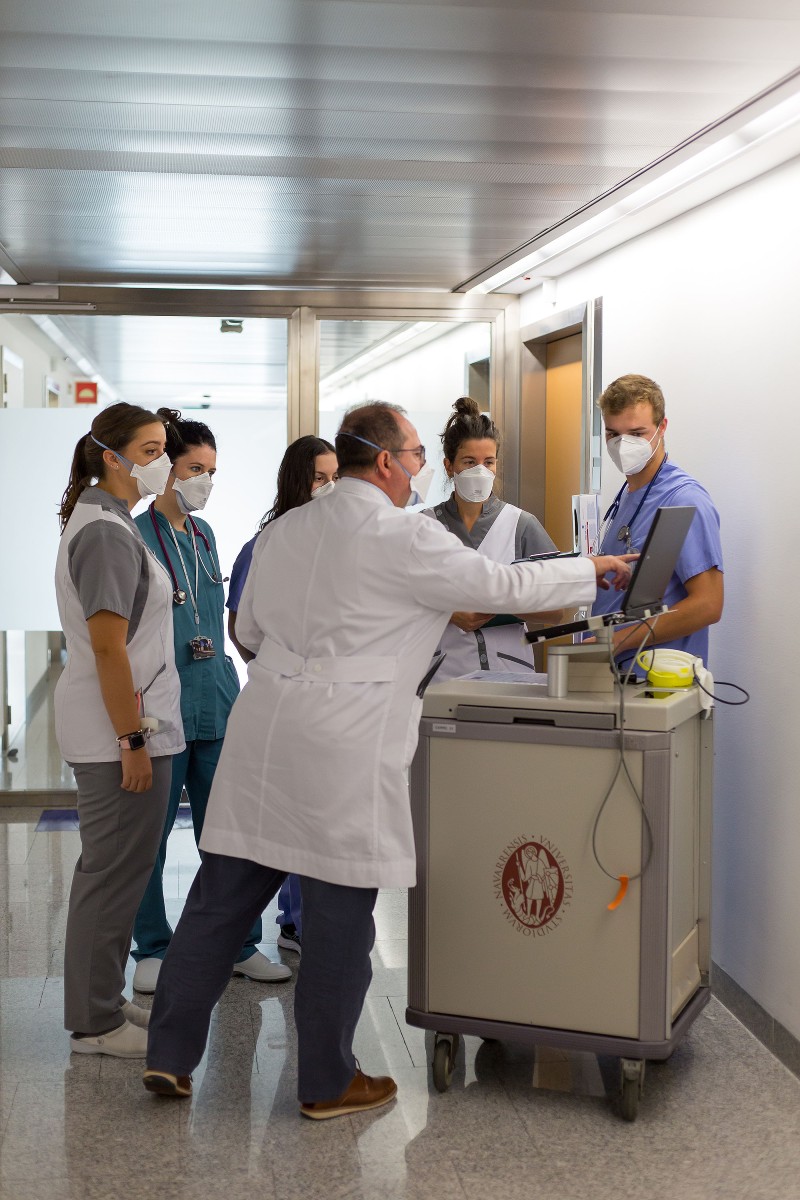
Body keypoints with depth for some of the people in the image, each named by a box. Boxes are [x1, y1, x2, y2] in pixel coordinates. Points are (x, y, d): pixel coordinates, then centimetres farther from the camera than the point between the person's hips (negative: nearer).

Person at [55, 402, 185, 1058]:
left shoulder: (103, 522, 16)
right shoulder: (107, 533, -17)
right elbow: (108, 647, -22)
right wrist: (132, 742, -21)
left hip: (119, 723, 11)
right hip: (123, 724, -11)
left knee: (110, 869, 17)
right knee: (116, 873, -2)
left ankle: (101, 1001, 29)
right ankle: (97, 1022, 9)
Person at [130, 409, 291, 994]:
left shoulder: (203, 533, 13)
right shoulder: (136, 536, -8)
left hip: (215, 701, 6)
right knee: (148, 839, 6)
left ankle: (239, 946, 20)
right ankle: (153, 951, 20)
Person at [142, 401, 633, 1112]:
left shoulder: (285, 530, 12)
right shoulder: (405, 540, -9)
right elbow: (505, 586, -4)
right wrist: (595, 569, 10)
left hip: (263, 728, 7)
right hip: (342, 750, -7)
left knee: (221, 899, 12)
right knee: (340, 914, 6)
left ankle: (170, 1056, 20)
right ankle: (328, 1084, 19)